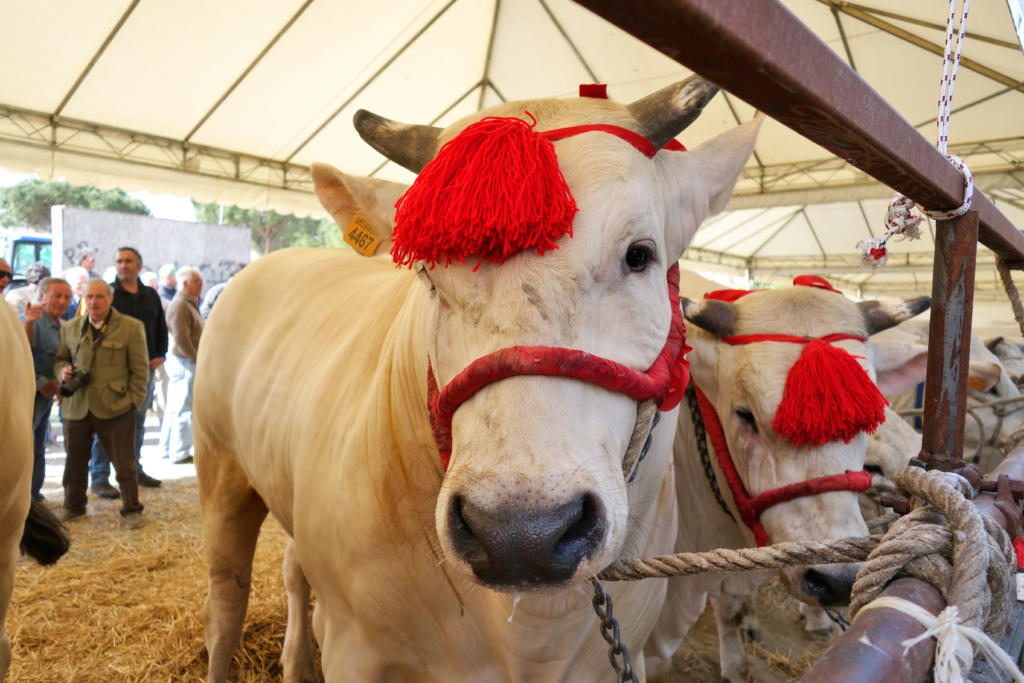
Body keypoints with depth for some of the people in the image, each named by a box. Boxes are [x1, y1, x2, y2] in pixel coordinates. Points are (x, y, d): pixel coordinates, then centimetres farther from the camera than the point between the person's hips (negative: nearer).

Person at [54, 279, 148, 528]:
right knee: (74, 463, 15)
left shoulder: (131, 327, 0)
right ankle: (72, 506, 34)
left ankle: (132, 509, 16)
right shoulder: (70, 328, 12)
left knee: (124, 463, 2)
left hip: (116, 408, -4)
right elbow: (59, 358, 21)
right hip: (76, 408, 4)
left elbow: (140, 370, 0)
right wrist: (63, 371, -3)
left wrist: (133, 401, -6)